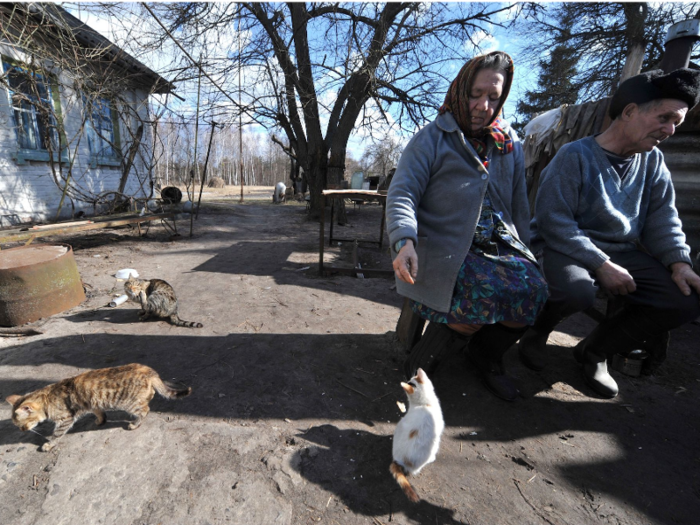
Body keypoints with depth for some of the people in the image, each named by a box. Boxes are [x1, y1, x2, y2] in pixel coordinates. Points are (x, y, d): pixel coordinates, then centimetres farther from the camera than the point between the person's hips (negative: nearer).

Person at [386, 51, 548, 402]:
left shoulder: (510, 144, 17)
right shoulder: (432, 139, 1)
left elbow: (519, 205, 21)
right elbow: (401, 194, -12)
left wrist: (525, 252, 11)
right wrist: (405, 241, -30)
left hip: (498, 243, 6)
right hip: (444, 247, -5)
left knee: (533, 288, -21)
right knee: (488, 293, -31)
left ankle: (486, 354, 7)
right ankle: (424, 358, -6)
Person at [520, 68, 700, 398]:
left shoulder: (653, 161, 11)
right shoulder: (575, 156, -11)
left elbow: (662, 218, 10)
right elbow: (553, 221, -19)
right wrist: (601, 264, -22)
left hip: (623, 252, 7)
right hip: (564, 248, -7)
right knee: (577, 292, -38)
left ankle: (596, 350, 10)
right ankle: (537, 332, 0)